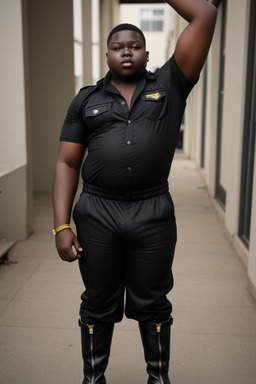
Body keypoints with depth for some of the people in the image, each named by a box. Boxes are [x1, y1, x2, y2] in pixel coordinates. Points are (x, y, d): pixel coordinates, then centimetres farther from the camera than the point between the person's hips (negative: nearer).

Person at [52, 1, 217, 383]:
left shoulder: (169, 86, 6)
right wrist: (62, 226, -4)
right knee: (98, 305, 14)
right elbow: (67, 163, 4)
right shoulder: (86, 100, 9)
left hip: (153, 215, -1)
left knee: (153, 304, 12)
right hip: (96, 215, 1)